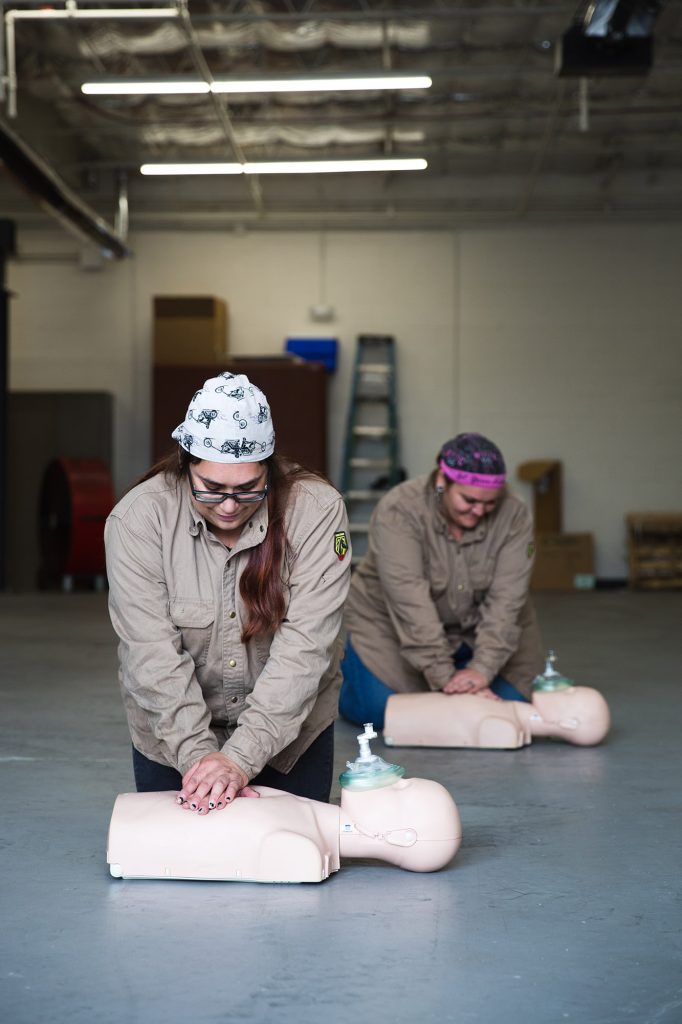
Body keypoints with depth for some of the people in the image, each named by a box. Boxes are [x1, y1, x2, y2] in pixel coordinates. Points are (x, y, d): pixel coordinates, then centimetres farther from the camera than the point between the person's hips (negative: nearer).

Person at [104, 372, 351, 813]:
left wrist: (241, 757, -31)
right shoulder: (137, 518, -19)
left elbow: (304, 648, -25)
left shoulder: (317, 509, -21)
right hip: (172, 728, 0)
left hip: (289, 722, 0)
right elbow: (154, 654, -22)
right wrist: (198, 755, -30)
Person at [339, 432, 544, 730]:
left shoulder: (513, 515, -19)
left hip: (478, 629, 3)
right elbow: (410, 602, -33)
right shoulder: (398, 511, -28)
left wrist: (482, 669, -36)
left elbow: (505, 600, -24)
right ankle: (348, 663, 14)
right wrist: (445, 678, -37)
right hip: (393, 623, -3)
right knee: (376, 709, -18)